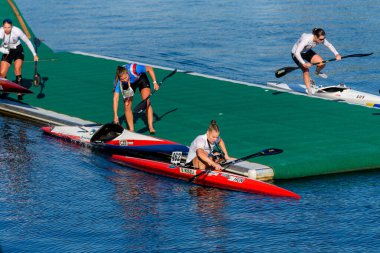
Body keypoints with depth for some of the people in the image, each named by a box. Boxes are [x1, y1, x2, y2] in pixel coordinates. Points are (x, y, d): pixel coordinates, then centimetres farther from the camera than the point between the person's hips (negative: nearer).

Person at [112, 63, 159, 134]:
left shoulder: (134, 69, -41)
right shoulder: (118, 81, -35)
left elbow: (149, 69, -23)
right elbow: (115, 98, -34)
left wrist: (155, 82, -24)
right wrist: (115, 115, -39)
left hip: (141, 79, -1)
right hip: (128, 85, 1)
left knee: (147, 103, -14)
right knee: (127, 106, -10)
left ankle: (151, 127, -11)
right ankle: (131, 129, 1)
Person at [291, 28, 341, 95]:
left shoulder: (321, 39, -20)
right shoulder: (306, 39, -40)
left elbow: (329, 45, -4)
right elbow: (297, 53, -43)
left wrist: (336, 54, -17)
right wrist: (304, 63, -50)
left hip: (307, 52, 6)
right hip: (297, 54, -6)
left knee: (322, 64, -11)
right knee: (306, 70, -19)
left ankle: (317, 72, 24)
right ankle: (309, 91, -6)